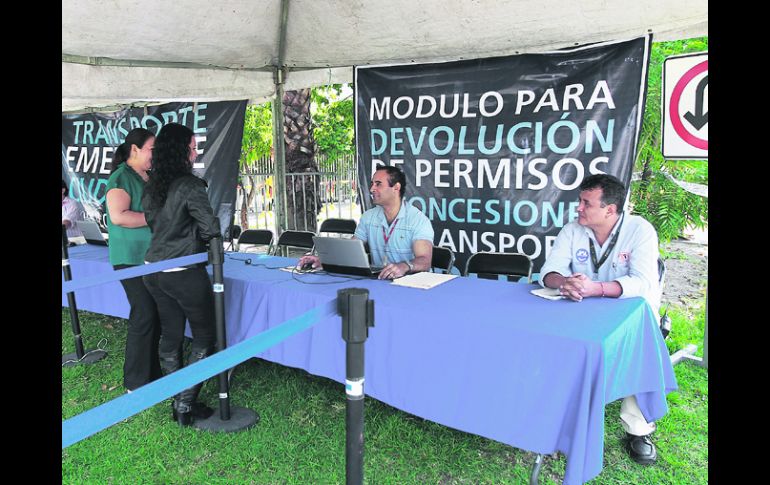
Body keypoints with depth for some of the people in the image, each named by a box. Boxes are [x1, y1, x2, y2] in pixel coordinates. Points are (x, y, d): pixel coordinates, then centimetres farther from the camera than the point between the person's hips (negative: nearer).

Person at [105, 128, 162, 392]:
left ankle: (152, 373, 22)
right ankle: (136, 383, 5)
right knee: (144, 315, -8)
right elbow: (118, 216, -23)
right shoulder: (122, 177, -11)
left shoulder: (149, 178, 15)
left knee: (155, 314, 11)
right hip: (132, 258, -8)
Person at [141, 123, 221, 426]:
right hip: (184, 273, -8)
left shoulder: (153, 186, 7)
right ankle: (186, 406, 9)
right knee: (205, 337, 7)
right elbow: (210, 228, -18)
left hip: (154, 270, 8)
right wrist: (202, 235, 3)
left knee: (170, 335, 15)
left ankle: (178, 403, 25)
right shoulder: (190, 185, -17)